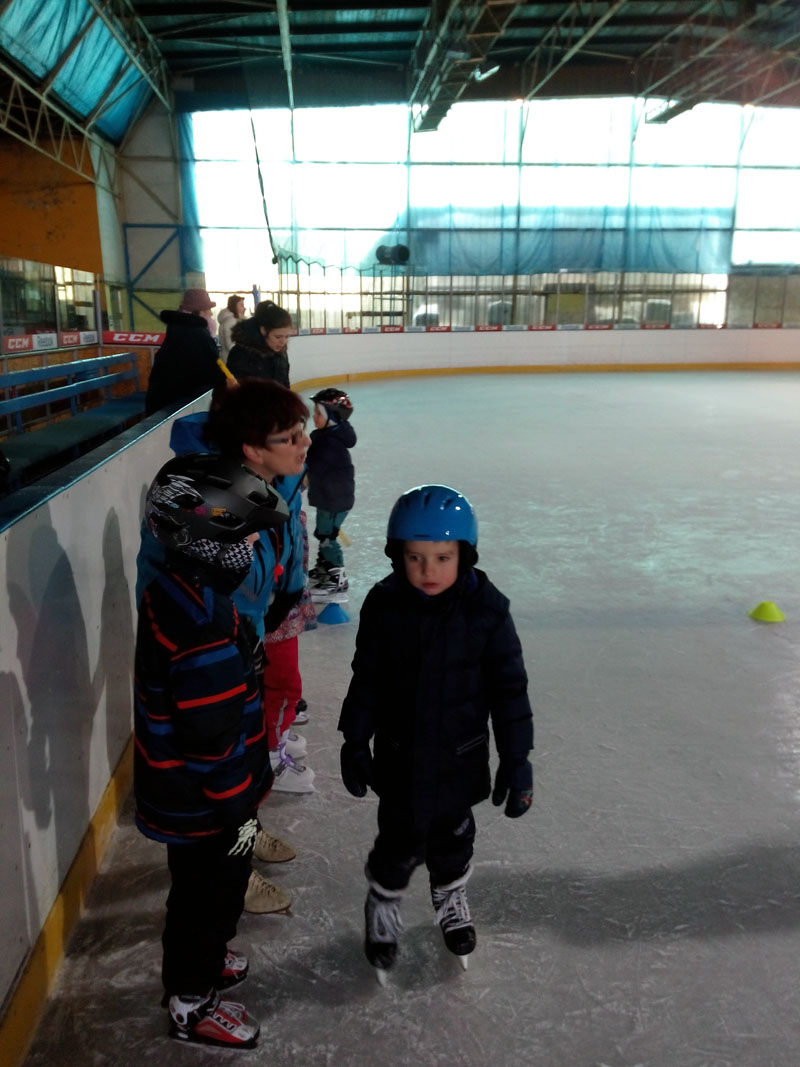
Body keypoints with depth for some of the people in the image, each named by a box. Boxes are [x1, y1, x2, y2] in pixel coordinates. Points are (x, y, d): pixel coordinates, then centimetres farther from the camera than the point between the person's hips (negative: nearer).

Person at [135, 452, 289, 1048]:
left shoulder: (176, 589, -2)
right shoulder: (204, 624, -33)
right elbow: (213, 738, -29)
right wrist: (239, 808, -18)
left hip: (180, 787, 9)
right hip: (203, 803, -9)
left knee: (205, 889, 29)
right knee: (211, 893, 14)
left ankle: (197, 962, 52)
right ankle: (191, 1004, 36)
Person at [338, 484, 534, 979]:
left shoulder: (487, 610, -19)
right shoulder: (384, 605, -15)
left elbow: (509, 688, -11)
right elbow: (366, 680, -4)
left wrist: (516, 759, -8)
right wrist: (356, 742, 1)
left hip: (460, 758, 0)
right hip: (399, 756, 0)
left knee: (452, 836, 22)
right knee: (400, 841, 11)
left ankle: (451, 897, 52)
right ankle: (383, 905, 42)